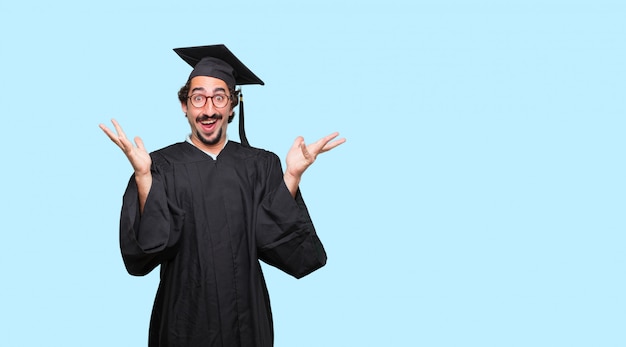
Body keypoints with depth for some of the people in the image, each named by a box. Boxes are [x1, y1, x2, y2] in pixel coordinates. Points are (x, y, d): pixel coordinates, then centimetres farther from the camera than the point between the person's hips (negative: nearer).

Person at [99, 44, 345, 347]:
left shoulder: (262, 166, -2)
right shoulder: (161, 166, -6)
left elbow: (275, 241, -10)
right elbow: (151, 245, -15)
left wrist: (292, 175, -18)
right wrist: (142, 175, -25)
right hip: (184, 318, -1)